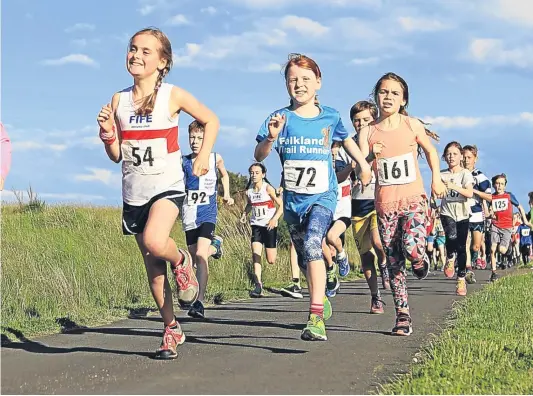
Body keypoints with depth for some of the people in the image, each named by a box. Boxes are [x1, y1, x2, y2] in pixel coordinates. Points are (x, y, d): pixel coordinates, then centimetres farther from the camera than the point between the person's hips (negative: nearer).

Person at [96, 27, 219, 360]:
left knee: (155, 242, -32)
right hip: (134, 193, 4)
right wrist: (107, 132, -10)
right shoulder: (119, 100, 4)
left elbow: (211, 121, 7)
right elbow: (116, 155, 8)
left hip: (167, 186, -4)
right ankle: (172, 329, 22)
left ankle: (182, 261, 2)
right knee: (152, 266, 9)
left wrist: (204, 156, -3)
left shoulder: (172, 96, -6)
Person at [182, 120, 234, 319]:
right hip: (189, 215, 3)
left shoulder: (215, 159, 1)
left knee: (200, 255, -20)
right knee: (194, 257, 11)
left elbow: (224, 175, 21)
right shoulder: (183, 162, 1)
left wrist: (226, 194, 9)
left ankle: (199, 302, -23)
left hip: (208, 214, -3)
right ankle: (214, 245, 46)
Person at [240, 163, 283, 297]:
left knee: (271, 261, 2)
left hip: (270, 226, -3)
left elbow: (281, 205, -9)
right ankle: (258, 285, -20)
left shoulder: (268, 188, -12)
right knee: (255, 254, -17)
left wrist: (274, 219, -21)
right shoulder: (248, 190, 2)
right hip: (256, 225, 3)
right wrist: (244, 213, 3)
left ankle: (274, 250, 40)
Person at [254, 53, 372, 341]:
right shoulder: (280, 118, -5)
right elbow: (259, 156, -14)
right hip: (292, 199, 3)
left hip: (323, 196, -2)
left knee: (312, 244, -27)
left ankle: (316, 317, -33)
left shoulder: (330, 117, -1)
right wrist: (271, 138, -31)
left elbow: (346, 139, 21)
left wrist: (364, 164, 19)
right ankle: (321, 298, 47)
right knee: (304, 259, 17)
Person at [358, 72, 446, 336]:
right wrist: (372, 156, -25)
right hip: (385, 204, 2)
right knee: (393, 263, 4)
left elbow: (430, 150, 17)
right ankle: (402, 316, 12)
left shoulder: (412, 125, 0)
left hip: (414, 200, -2)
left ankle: (421, 260, 12)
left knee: (412, 248, -25)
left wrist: (436, 179, 10)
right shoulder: (368, 132, -1)